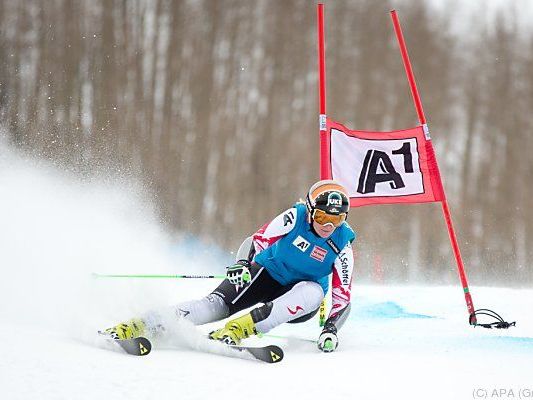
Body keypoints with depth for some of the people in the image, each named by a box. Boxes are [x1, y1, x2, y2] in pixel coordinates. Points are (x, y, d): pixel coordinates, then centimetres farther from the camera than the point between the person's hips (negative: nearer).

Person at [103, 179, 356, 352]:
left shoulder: (342, 244, -16)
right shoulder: (295, 217, -18)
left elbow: (343, 294, -15)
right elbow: (258, 239, -18)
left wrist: (331, 328, -29)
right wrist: (242, 263, -37)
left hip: (296, 297, 1)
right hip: (266, 272, 0)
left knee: (313, 292, -36)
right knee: (217, 304, -24)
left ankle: (239, 329, -41)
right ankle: (137, 327, -29)